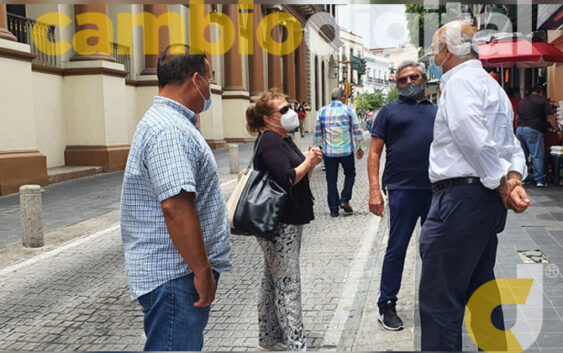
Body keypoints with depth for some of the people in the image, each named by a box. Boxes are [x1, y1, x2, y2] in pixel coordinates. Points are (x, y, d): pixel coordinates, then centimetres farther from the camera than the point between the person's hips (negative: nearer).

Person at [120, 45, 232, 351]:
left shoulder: (167, 121, 15)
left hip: (181, 272, 11)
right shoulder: (170, 130, -20)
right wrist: (203, 270, -22)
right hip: (175, 277, -11)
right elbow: (176, 205, -29)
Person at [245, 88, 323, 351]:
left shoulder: (283, 140, 16)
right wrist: (308, 162, -9)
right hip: (279, 225, -10)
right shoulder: (270, 142, -15)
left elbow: (299, 177, 19)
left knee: (273, 281, 16)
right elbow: (287, 179, -24)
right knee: (288, 285, -6)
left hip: (288, 223, 10)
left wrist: (310, 163, 1)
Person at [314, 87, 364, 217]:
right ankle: (344, 200, 7)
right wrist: (358, 147, 9)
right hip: (346, 150, -1)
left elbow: (317, 133, 7)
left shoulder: (322, 111, 3)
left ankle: (334, 209, 10)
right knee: (350, 174, 20)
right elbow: (356, 131, -1)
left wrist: (319, 147, 18)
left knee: (331, 180, 8)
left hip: (328, 152, 2)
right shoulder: (348, 110, -3)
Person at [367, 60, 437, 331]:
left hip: (437, 189, 4)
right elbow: (374, 152, 0)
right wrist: (374, 190, -10)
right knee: (397, 248, 2)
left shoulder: (437, 112, 16)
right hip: (403, 189, -4)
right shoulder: (389, 111, 6)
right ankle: (386, 305, 14)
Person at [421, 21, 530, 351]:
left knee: (439, 301, -6)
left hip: (461, 197, -10)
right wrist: (514, 180, 1)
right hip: (487, 201, 10)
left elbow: (474, 139, -24)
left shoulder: (460, 80, -10)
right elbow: (511, 144, 17)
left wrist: (502, 184, -13)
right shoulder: (492, 85, 22)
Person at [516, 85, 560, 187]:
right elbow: (550, 117, -6)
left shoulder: (522, 101, 19)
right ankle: (539, 180, -5)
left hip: (519, 129, 6)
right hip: (532, 130, -6)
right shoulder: (542, 101, 0)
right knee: (537, 156, -4)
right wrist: (557, 129, -2)